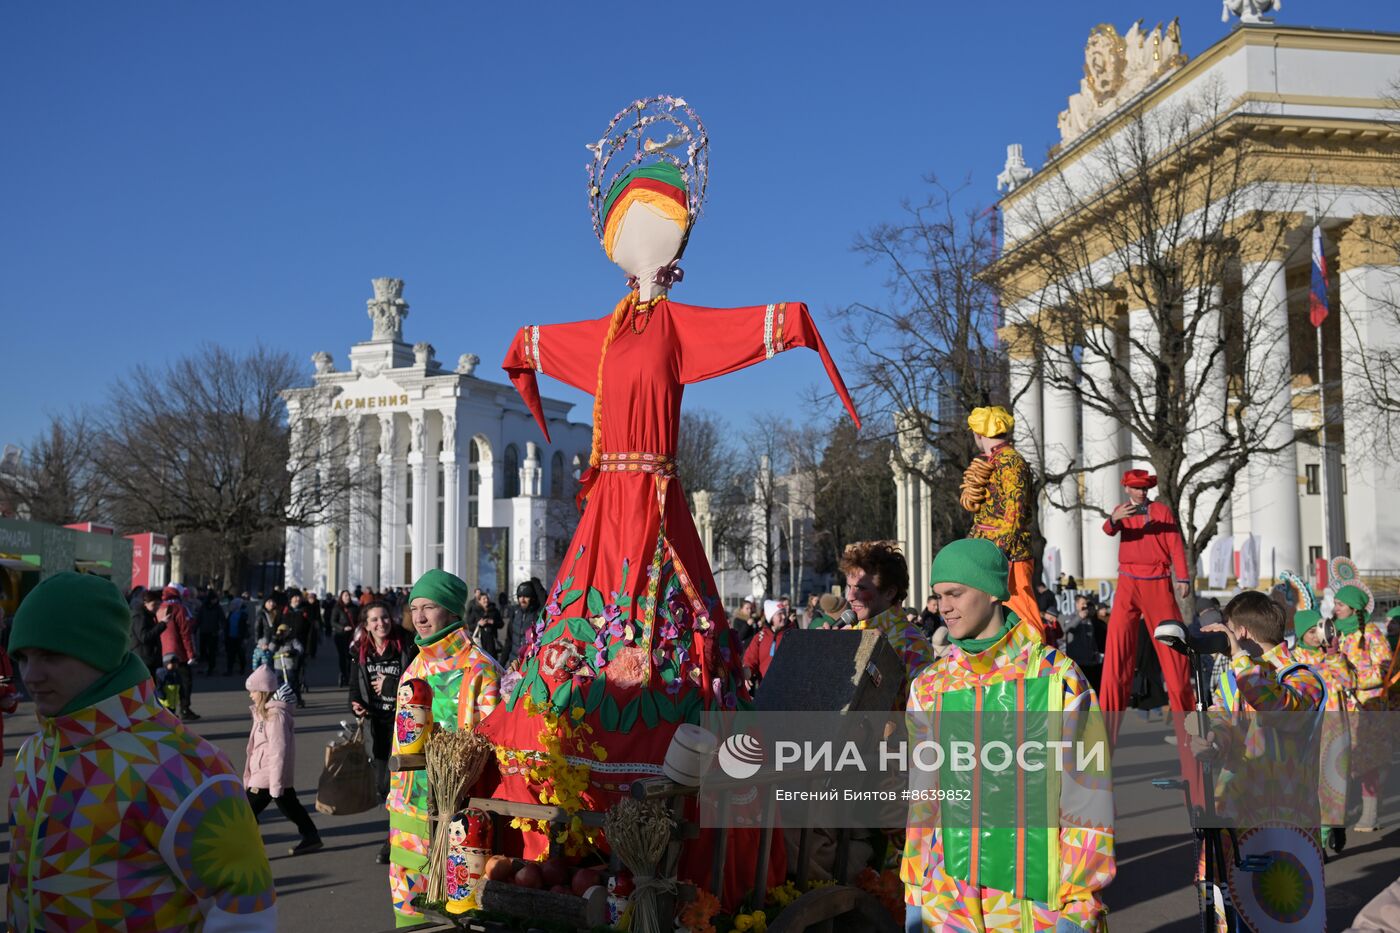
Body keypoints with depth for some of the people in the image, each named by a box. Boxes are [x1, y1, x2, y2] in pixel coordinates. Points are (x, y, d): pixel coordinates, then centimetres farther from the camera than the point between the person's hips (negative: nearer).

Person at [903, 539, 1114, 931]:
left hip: (1037, 896, -3)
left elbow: (1086, 792, -6)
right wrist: (916, 894, 7)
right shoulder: (929, 686, 5)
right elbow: (923, 799, 9)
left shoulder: (1056, 676, -5)